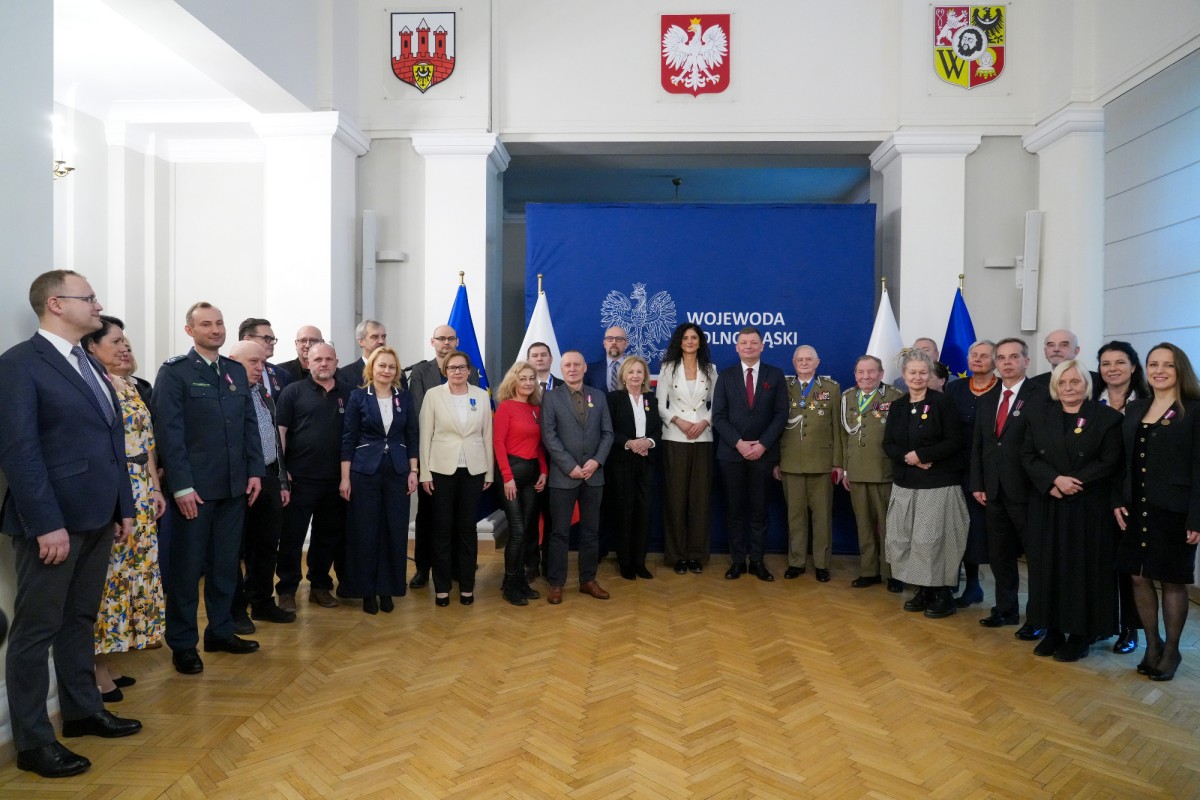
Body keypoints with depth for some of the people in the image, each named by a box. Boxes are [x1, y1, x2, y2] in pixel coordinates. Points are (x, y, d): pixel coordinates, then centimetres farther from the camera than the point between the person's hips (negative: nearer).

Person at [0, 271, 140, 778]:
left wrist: (123, 507, 12)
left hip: (97, 516, 8)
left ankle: (82, 710, 32)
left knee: (79, 620, 18)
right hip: (53, 521, -8)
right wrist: (46, 523, -20)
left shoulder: (88, 364, 15)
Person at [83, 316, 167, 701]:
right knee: (108, 574, -3)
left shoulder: (130, 387, 15)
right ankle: (99, 672, 10)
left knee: (134, 571, 12)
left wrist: (155, 488, 13)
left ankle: (105, 664, 24)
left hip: (141, 494, 9)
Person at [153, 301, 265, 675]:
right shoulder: (174, 371, -5)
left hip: (234, 486, 5)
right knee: (187, 567, 6)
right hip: (194, 487, -5)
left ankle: (220, 631, 27)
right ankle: (183, 643, 19)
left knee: (226, 563, 13)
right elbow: (169, 431, -11)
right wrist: (181, 486, -15)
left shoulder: (237, 371, 11)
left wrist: (255, 471, 4)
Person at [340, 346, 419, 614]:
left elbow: (413, 436, 8)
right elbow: (348, 439, -2)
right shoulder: (358, 397, -1)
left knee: (395, 531, 5)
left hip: (398, 472, 2)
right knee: (365, 532, 4)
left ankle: (388, 588, 18)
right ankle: (367, 590, 17)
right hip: (365, 472, -2)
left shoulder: (405, 397, 6)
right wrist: (345, 477, -6)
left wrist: (413, 471, 1)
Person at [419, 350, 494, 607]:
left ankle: (467, 585, 18)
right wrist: (424, 472, -5)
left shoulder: (481, 396, 3)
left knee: (468, 527, 7)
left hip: (473, 470, 1)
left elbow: (487, 435, 6)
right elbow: (425, 435, -1)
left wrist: (489, 472, 5)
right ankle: (441, 586, 16)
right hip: (442, 468, -1)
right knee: (442, 528, 5)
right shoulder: (433, 395, -1)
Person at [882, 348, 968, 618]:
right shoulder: (897, 406, 10)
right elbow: (888, 444, 7)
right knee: (903, 539, 4)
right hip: (904, 484, 5)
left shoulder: (942, 402, -5)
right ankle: (922, 590, 19)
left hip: (938, 485, -5)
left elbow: (954, 442, -11)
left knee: (932, 540, -6)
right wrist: (907, 458, -12)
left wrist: (920, 454, -16)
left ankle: (943, 594, 11)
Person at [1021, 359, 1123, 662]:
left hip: (1088, 508, -3)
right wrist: (1055, 480, -15)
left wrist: (1074, 483, -17)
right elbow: (1028, 456, 0)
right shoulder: (1038, 415, 6)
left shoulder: (1107, 417, -2)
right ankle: (1053, 629, 17)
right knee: (1048, 567, 6)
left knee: (1083, 569, 3)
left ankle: (1080, 634, 14)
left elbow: (1110, 462, -7)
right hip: (1046, 507, 3)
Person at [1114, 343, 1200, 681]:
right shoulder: (1135, 409, 8)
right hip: (1137, 509, 5)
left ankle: (1171, 650, 22)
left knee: (1172, 581, 7)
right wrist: (1118, 501, 2)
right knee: (1139, 577, 9)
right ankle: (1152, 644, 24)